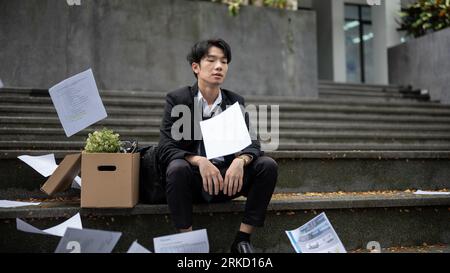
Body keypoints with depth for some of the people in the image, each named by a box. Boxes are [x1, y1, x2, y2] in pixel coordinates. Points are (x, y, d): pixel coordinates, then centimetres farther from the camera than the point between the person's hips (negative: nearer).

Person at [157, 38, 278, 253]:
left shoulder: (236, 102, 7)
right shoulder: (177, 99, -4)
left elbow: (251, 143, -2)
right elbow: (165, 149, -13)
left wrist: (240, 160, -27)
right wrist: (199, 161, -32)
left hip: (227, 178, 4)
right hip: (193, 179, -3)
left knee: (268, 165, -19)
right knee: (178, 168, -35)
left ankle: (242, 239, -12)